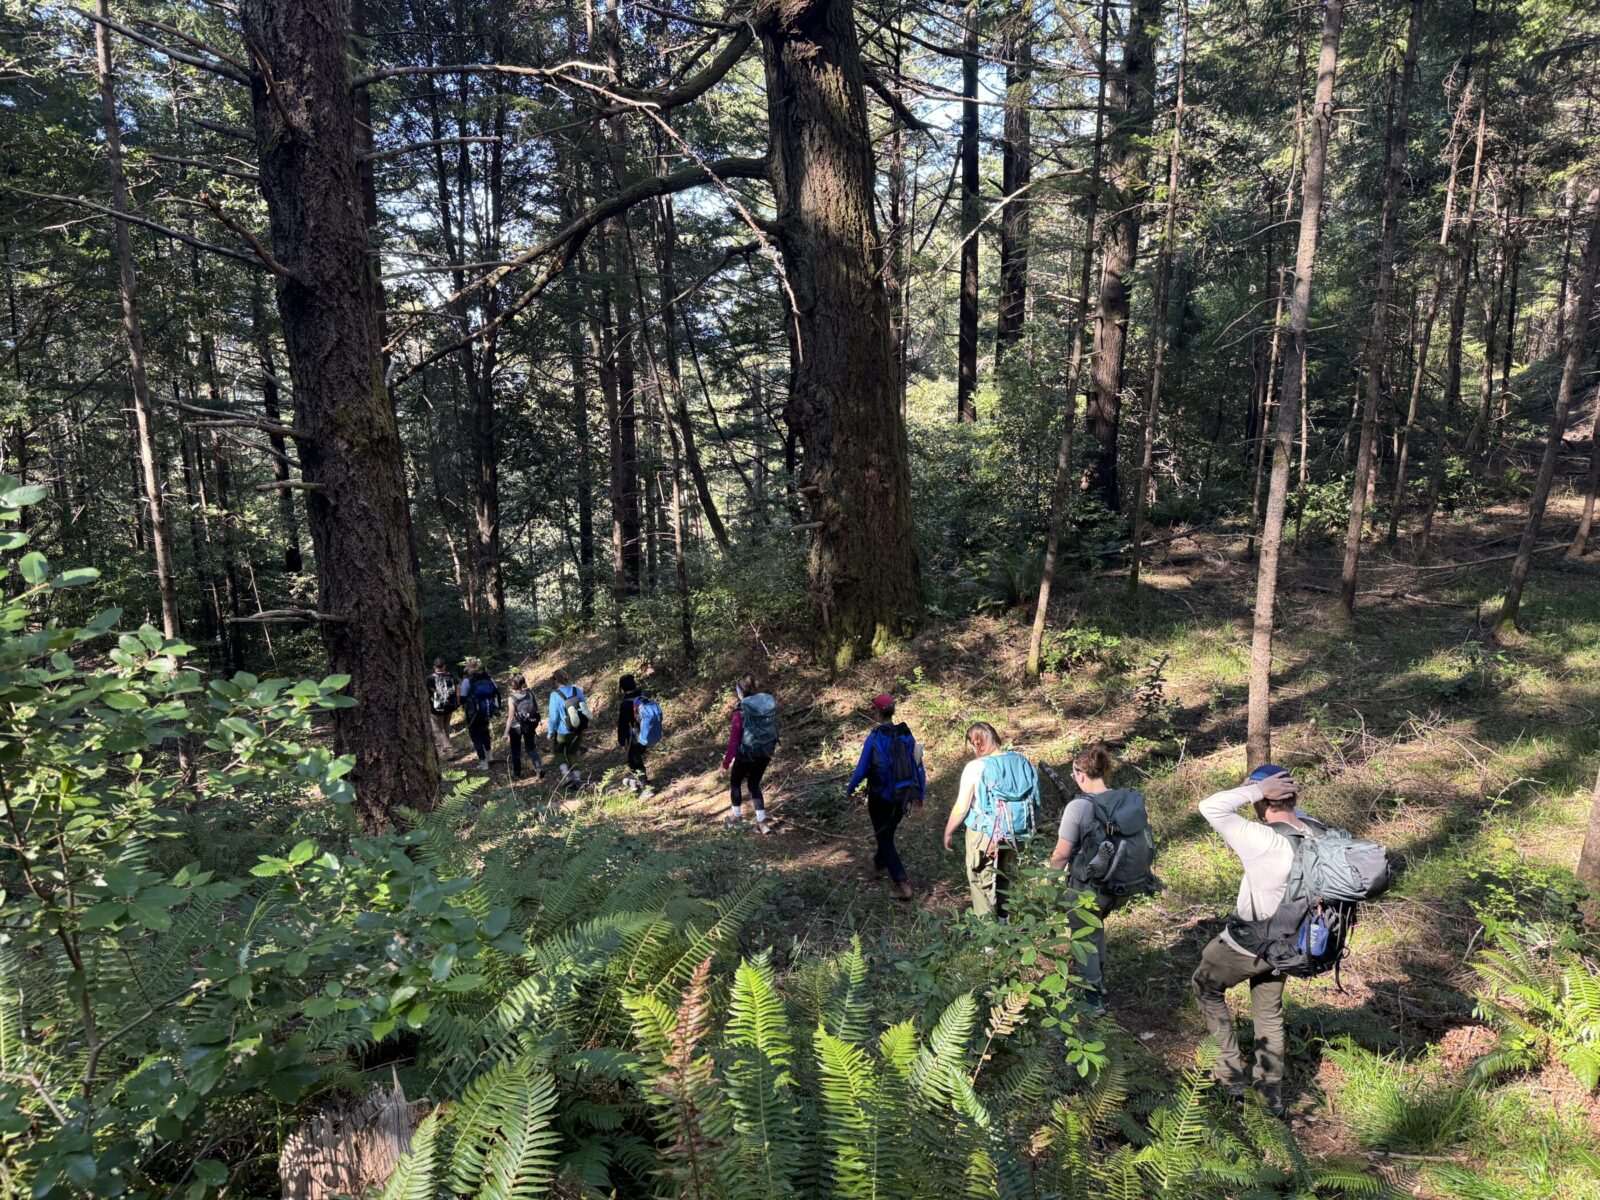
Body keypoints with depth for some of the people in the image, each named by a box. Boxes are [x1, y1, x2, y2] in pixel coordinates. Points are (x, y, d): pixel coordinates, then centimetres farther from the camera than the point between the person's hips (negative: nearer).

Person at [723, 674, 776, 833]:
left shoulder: (741, 711, -18)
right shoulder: (769, 704, -2)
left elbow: (734, 738, -14)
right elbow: (773, 730, 7)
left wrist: (726, 761, -4)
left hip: (747, 753, -5)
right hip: (765, 753, 5)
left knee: (735, 783, 21)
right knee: (754, 784, 19)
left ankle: (737, 815, 33)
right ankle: (762, 822, 11)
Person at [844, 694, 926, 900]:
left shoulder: (874, 738, -18)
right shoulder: (906, 735, -4)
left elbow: (861, 769, -13)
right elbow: (919, 767, 1)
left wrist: (850, 789, 4)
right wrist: (921, 794, 14)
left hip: (880, 797, -5)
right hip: (902, 796, 5)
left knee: (884, 838, 4)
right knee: (888, 831, 28)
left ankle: (901, 884, -5)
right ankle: (880, 862, 51)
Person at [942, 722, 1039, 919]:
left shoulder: (975, 767, -19)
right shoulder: (1020, 762, -7)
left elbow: (961, 808, -15)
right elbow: (1033, 799, 2)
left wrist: (948, 832, 1)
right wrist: (1025, 827, 17)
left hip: (984, 835, -5)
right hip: (1015, 834, 5)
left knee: (982, 884, 12)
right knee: (1004, 879, 25)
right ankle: (1003, 920, 39)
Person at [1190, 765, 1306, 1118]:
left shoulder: (1264, 841, -35)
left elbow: (1210, 807, -36)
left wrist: (1256, 789, -32)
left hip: (1245, 945, -6)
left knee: (1205, 986, 23)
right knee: (1270, 1014, 26)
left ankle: (1232, 1073, 25)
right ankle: (1273, 1095, 39)